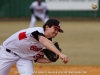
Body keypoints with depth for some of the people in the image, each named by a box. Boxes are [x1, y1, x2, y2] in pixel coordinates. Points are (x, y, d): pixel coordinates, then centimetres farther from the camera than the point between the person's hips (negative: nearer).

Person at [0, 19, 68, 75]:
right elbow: (43, 41, -55)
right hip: (8, 52, -6)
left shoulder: (47, 43, -9)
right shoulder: (38, 31, -32)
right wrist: (60, 54, -67)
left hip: (25, 57, 6)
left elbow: (37, 59, 1)